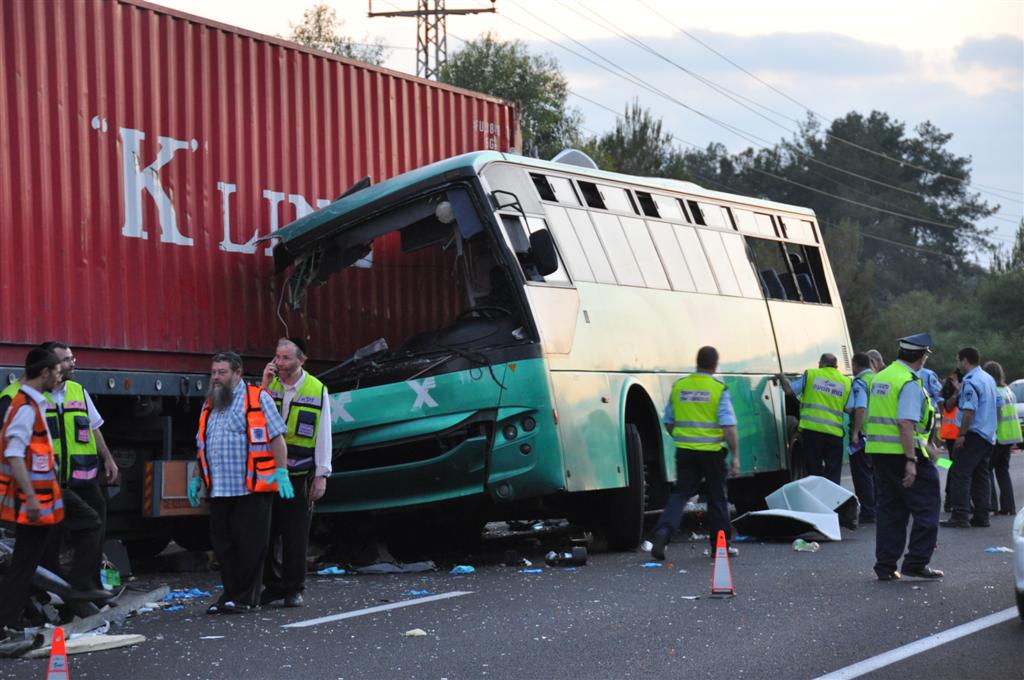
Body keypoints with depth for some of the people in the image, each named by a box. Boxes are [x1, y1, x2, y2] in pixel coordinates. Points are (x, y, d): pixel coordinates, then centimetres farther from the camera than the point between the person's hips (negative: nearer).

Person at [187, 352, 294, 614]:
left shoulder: (258, 399, 0)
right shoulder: (210, 406, 20)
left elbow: (277, 437, -5)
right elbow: (203, 447, 26)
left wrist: (282, 471, -14)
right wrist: (196, 478, 21)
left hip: (252, 488, -6)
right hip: (219, 490, 6)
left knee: (250, 543, -3)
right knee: (222, 543, 7)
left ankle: (247, 597, 4)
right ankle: (230, 593, 16)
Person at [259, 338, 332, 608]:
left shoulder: (317, 391, 0)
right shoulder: (269, 385, 6)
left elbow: (323, 436, 1)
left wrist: (322, 475, -3)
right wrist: (264, 386, -12)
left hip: (299, 474, -2)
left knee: (296, 533, 3)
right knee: (268, 530, 3)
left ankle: (293, 588, 12)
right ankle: (273, 585, 13)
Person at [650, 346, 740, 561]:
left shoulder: (679, 386, 4)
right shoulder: (719, 389, -8)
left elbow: (668, 422, 12)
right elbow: (729, 426, -14)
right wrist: (735, 456, -11)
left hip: (684, 452, 3)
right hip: (712, 452, -3)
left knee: (680, 494, 6)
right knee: (717, 497, 11)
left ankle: (663, 530, -18)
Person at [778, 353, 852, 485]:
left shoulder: (810, 375, 5)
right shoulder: (846, 382, 8)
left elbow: (789, 390, 2)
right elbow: (849, 409, 1)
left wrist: (782, 377, 21)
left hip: (812, 428, 0)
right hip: (834, 431, 1)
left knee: (814, 471, 7)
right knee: (833, 474, 5)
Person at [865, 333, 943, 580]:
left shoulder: (880, 378, 15)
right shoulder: (910, 383, -13)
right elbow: (905, 423, -22)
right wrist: (911, 461, -22)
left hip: (878, 450, 8)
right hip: (902, 452, -8)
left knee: (890, 509, 13)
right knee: (927, 507, 2)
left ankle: (885, 567, 11)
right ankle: (916, 562, 0)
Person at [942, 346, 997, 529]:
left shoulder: (970, 382, -15)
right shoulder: (988, 379, 15)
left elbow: (969, 411, -22)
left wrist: (962, 435, -19)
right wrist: (959, 391, 20)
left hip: (974, 434, -9)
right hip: (988, 435, 9)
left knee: (960, 474, -8)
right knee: (981, 476, 12)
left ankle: (959, 517, -13)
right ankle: (981, 516, 12)